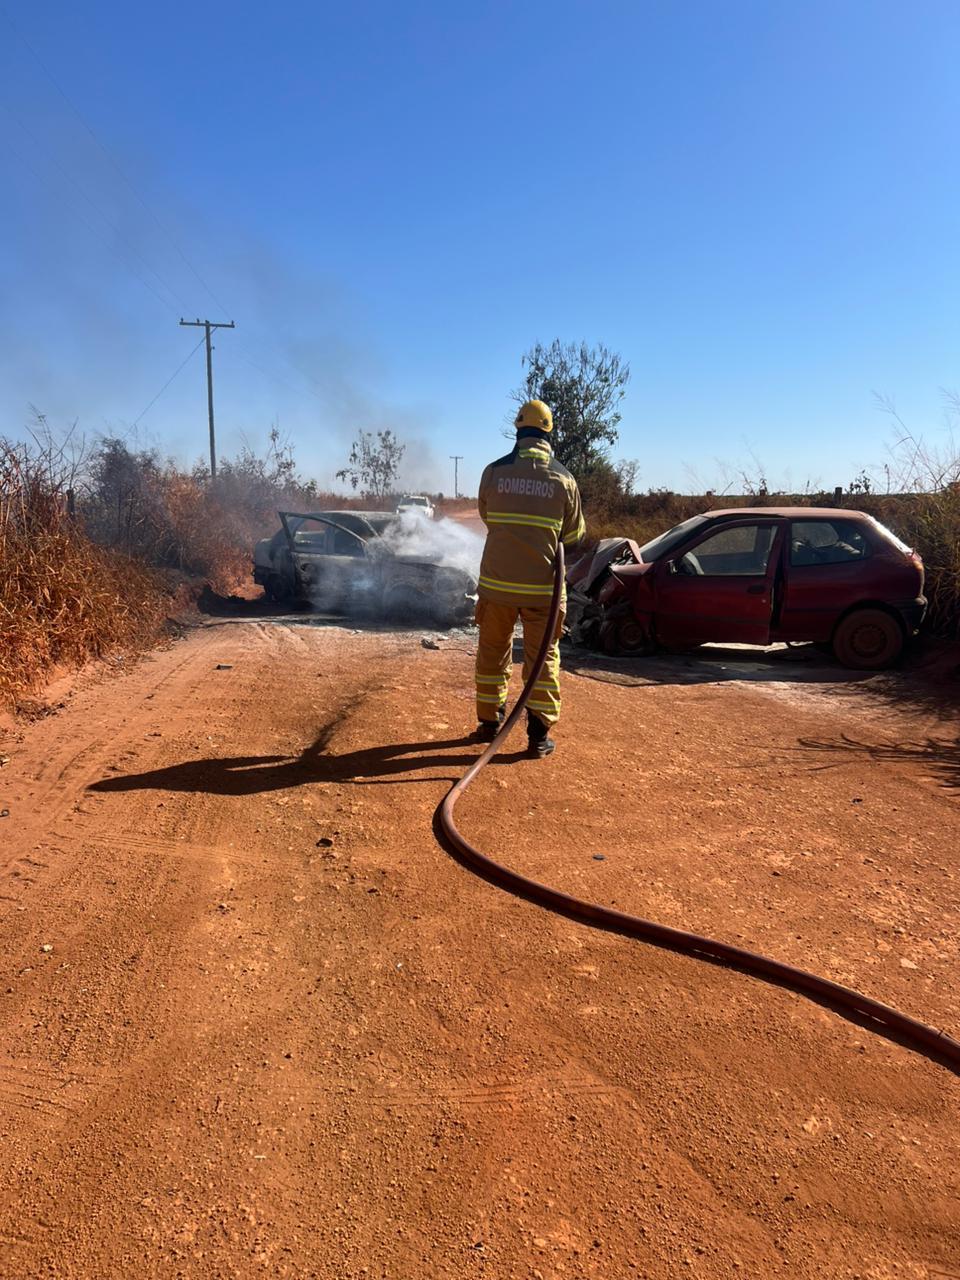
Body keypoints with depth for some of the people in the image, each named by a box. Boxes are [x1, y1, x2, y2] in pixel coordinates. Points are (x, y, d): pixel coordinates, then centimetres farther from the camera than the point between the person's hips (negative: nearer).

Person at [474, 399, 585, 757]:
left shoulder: (494, 471, -3)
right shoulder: (563, 479, -3)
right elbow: (574, 537, 6)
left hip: (497, 581, 1)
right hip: (542, 586, -1)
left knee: (493, 653, 16)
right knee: (542, 657, 8)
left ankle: (489, 723, 25)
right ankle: (539, 734, 7)